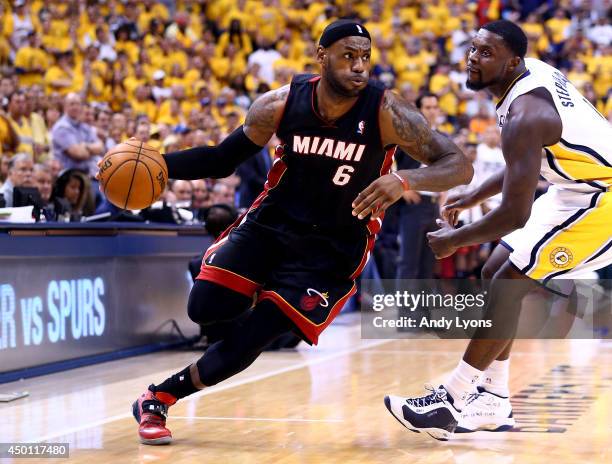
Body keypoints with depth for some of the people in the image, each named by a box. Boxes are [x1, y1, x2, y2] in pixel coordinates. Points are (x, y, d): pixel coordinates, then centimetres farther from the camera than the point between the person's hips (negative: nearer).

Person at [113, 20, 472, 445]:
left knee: (251, 339, -11)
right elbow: (222, 159, 3)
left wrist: (406, 180, -43)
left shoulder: (386, 112, -19)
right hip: (273, 220, 3)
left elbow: (460, 166, -23)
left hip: (335, 248, -2)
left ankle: (160, 398, 8)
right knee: (205, 308, -16)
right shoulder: (282, 104, -10)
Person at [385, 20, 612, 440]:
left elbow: (515, 215, -28)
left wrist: (454, 240, -14)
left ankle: (451, 403, -7)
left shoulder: (524, 115, -27)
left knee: (508, 285, -13)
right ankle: (493, 402, 14)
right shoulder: (532, 72, 2)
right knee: (495, 275, 10)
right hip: (577, 189, 10)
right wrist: (476, 196, 16)